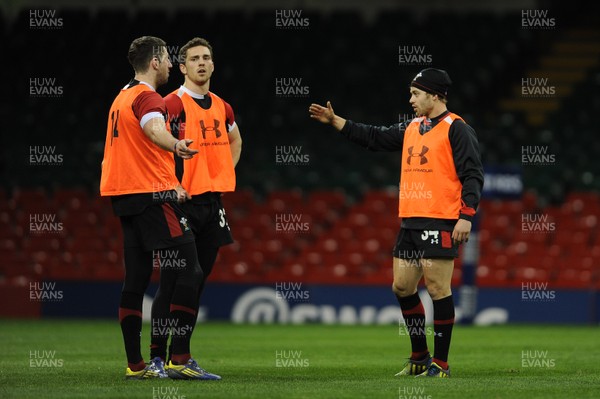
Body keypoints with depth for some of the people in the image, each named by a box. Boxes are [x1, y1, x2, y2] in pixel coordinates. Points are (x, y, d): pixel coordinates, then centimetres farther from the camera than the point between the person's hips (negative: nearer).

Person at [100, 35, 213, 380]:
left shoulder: (122, 97, 20)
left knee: (136, 279, 9)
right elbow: (154, 129, -33)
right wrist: (176, 145, -55)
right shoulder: (148, 97, -10)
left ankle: (135, 364, 8)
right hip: (152, 196, -10)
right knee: (189, 270, -8)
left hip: (123, 195, 10)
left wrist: (169, 185, 35)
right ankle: (181, 356, -14)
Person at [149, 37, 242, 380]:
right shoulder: (174, 104, -8)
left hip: (212, 202, 7)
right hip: (183, 202, -7)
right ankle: (158, 357, -4)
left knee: (198, 281, 8)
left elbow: (235, 140, 32)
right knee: (172, 282, -7)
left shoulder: (221, 107, 14)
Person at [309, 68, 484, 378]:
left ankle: (441, 363, -1)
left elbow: (472, 176, -11)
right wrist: (334, 121, 24)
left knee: (437, 288, -7)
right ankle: (419, 357, 21)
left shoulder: (456, 129, -6)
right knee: (402, 286, 9)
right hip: (410, 221, 8)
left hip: (439, 222, -8)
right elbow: (374, 138, 27)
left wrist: (466, 217, -18)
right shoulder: (411, 128, 17)